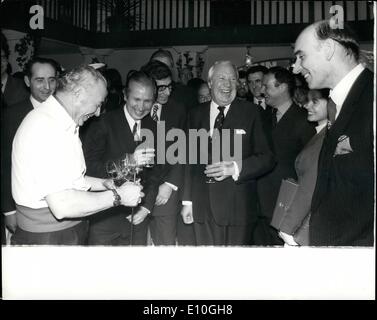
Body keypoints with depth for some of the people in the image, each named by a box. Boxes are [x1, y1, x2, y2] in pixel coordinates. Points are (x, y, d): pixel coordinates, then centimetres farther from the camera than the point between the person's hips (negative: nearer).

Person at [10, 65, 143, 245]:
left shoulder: (63, 125, 12)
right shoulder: (46, 127, -22)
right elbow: (61, 205, -29)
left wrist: (102, 184, 7)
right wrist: (117, 196, -21)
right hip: (47, 238, -10)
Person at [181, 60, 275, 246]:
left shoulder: (251, 115, 1)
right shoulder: (196, 115, 11)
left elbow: (266, 158, -2)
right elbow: (190, 160, 12)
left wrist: (236, 168, -18)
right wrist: (187, 201, 9)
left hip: (238, 208, -2)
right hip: (203, 207, 3)